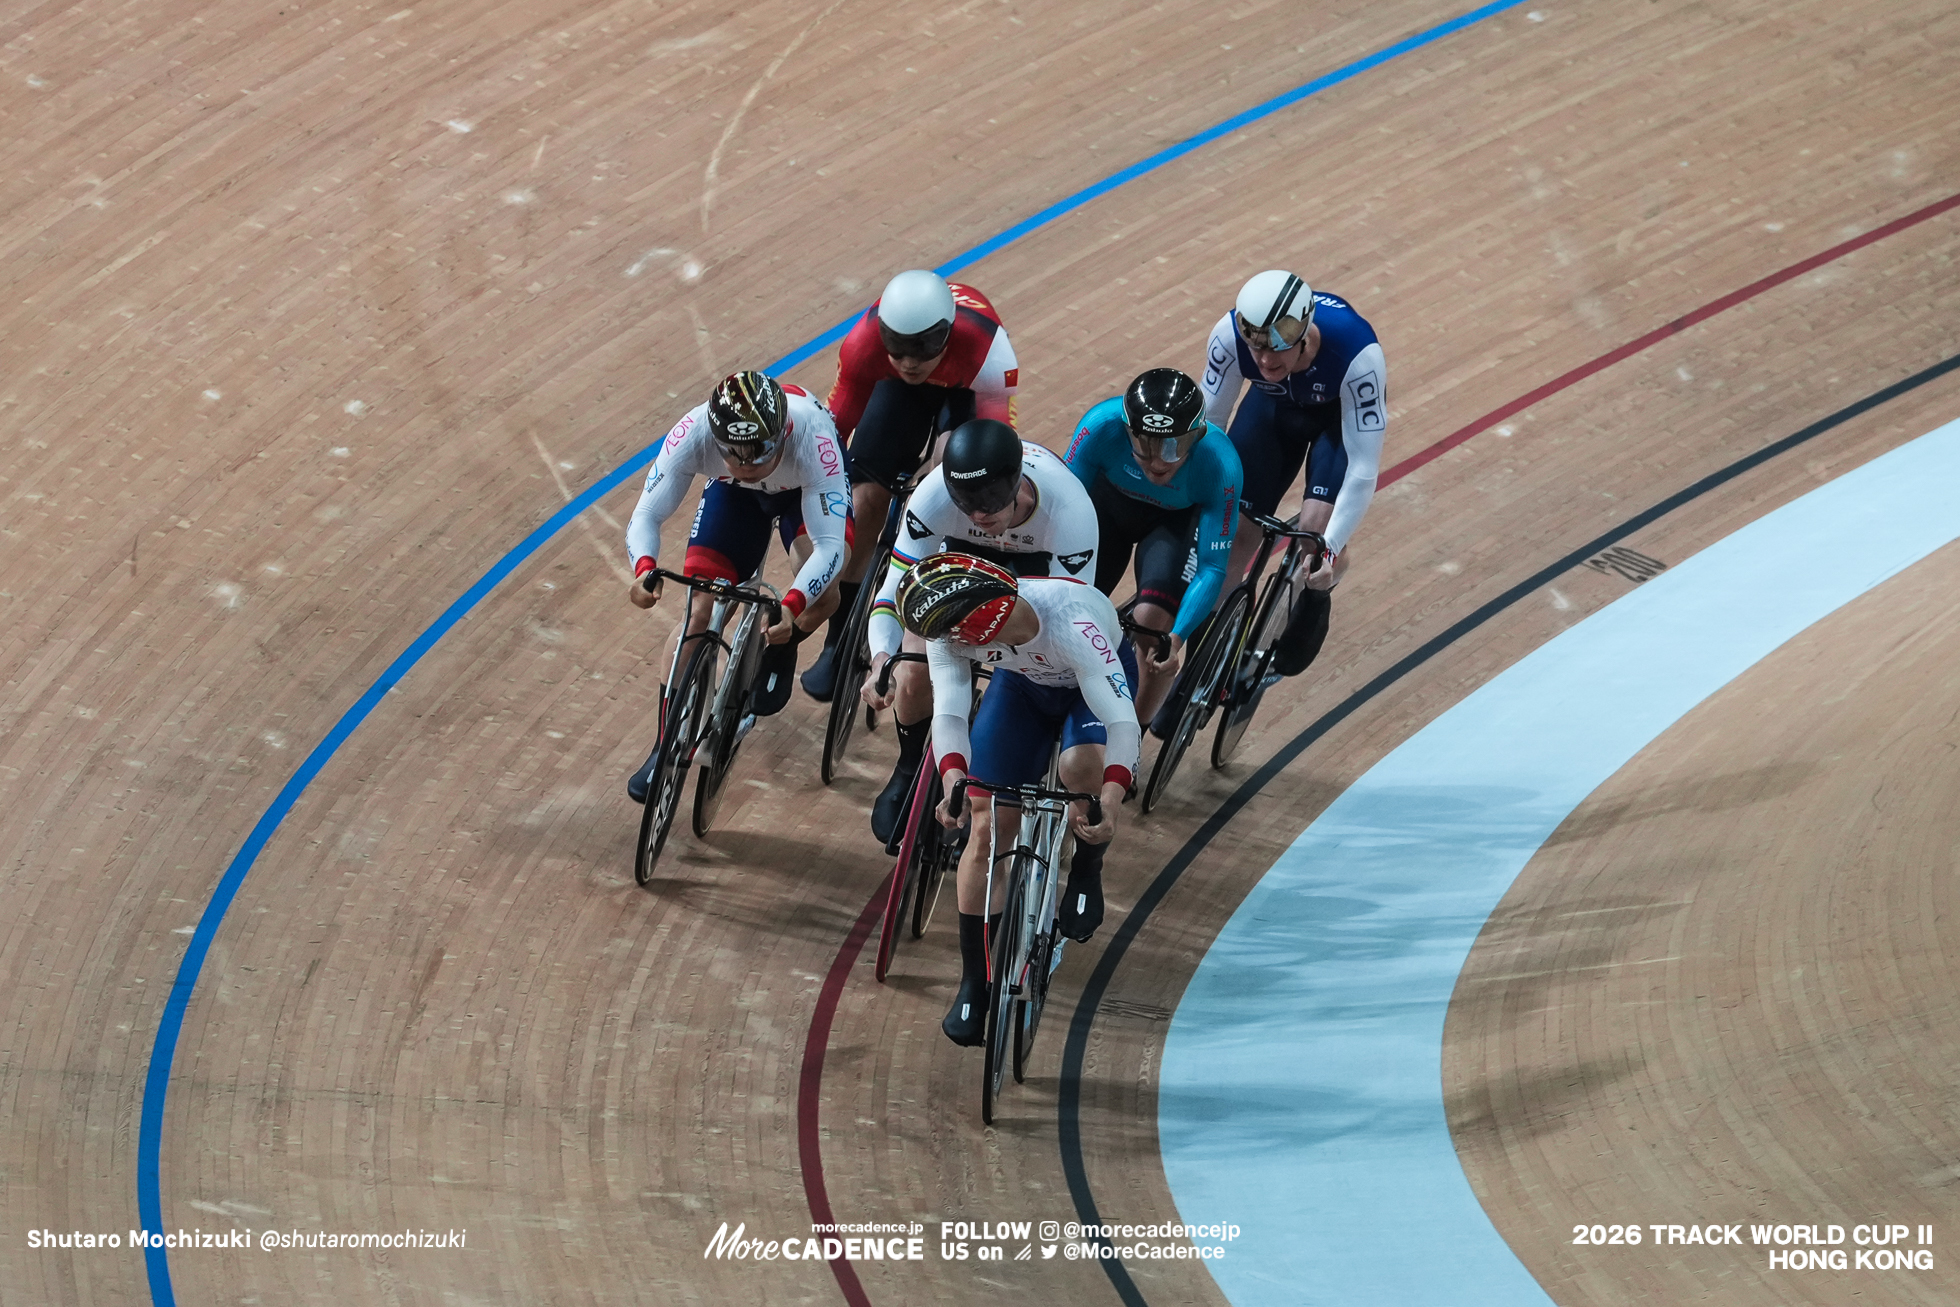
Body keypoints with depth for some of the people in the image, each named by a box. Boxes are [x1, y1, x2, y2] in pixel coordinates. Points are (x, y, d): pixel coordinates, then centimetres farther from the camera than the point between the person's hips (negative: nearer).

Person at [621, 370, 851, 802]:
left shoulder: (811, 438, -43)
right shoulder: (693, 433, -38)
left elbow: (829, 545, -43)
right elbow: (646, 515, -31)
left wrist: (792, 607, -59)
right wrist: (644, 568, -52)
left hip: (807, 487, -2)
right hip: (734, 494, 2)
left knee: (820, 595, -28)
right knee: (697, 613, -10)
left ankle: (780, 651, 7)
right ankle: (669, 745, 8)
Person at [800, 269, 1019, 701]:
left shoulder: (988, 351, -43)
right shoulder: (865, 342, -37)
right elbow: (836, 426, -24)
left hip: (967, 390, -1)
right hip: (902, 391, 2)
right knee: (867, 498, -12)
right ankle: (839, 645, 1)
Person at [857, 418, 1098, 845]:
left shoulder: (1069, 509, -43)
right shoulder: (934, 496, -39)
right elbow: (893, 592, -35)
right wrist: (881, 660, -54)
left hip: (1041, 557, -1)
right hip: (963, 551, 1)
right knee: (913, 674, -14)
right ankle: (909, 772, 17)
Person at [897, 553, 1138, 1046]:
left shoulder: (1071, 623, -43)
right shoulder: (950, 630, -29)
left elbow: (1122, 720, -46)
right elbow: (949, 711, -35)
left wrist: (1110, 803, -59)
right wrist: (953, 780, -55)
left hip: (1094, 682, -4)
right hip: (1023, 684, 4)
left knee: (1082, 766, -36)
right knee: (988, 828, -3)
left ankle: (1087, 869, -4)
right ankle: (974, 984, 11)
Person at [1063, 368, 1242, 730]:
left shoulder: (1219, 466, -38)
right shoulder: (1103, 425, -38)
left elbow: (1213, 567, -31)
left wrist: (1177, 637, -44)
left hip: (1177, 522, -2)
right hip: (1110, 501, 2)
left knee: (1152, 620, -24)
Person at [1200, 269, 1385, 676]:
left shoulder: (1357, 353, -43)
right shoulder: (1229, 335, -36)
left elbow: (1364, 467, -37)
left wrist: (1331, 549, -42)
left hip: (1343, 411, -3)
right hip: (1275, 405, 3)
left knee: (1316, 526, -21)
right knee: (1235, 531, -4)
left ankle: (1313, 603, 13)